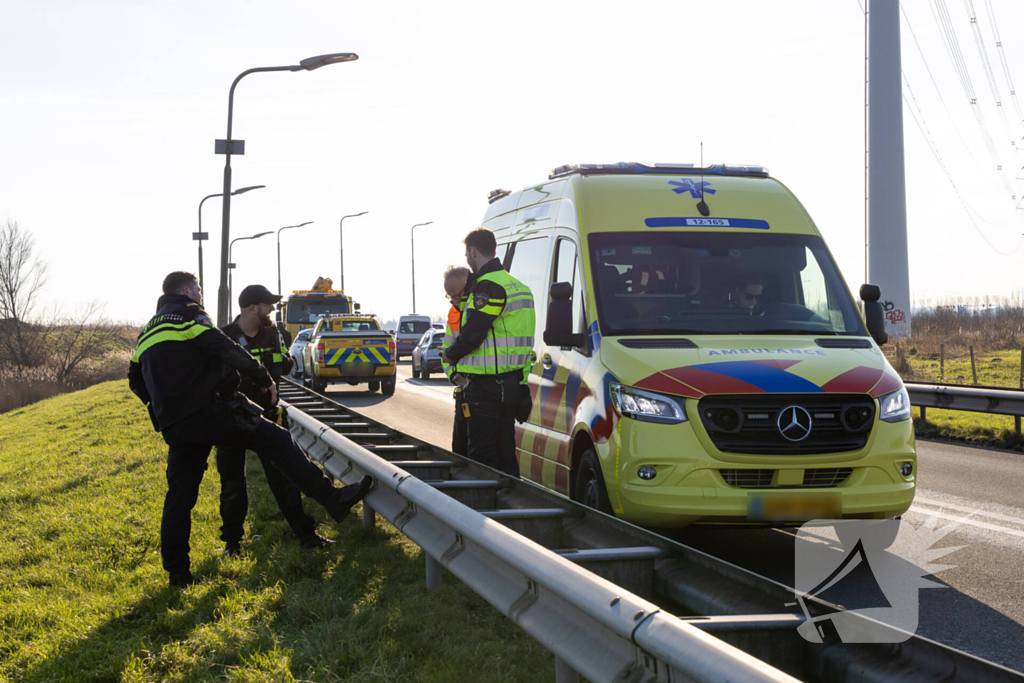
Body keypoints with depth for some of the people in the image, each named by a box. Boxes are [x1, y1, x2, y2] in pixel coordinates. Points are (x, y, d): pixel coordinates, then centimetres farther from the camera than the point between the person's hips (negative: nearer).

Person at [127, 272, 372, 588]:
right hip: (206, 413, -8)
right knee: (276, 440, -4)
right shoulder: (187, 315, -2)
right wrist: (265, 379, -3)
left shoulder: (147, 332, 23)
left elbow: (136, 380, 27)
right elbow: (226, 350, -11)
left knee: (179, 494, 10)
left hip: (172, 427, 8)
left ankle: (176, 570, 10)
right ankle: (333, 499, -9)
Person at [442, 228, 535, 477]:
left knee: (482, 456, -5)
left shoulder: (488, 286, -15)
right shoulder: (518, 286, 17)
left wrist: (450, 354, -2)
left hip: (487, 384, -10)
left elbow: (472, 335, -19)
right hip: (512, 380, 10)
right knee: (505, 452, 14)